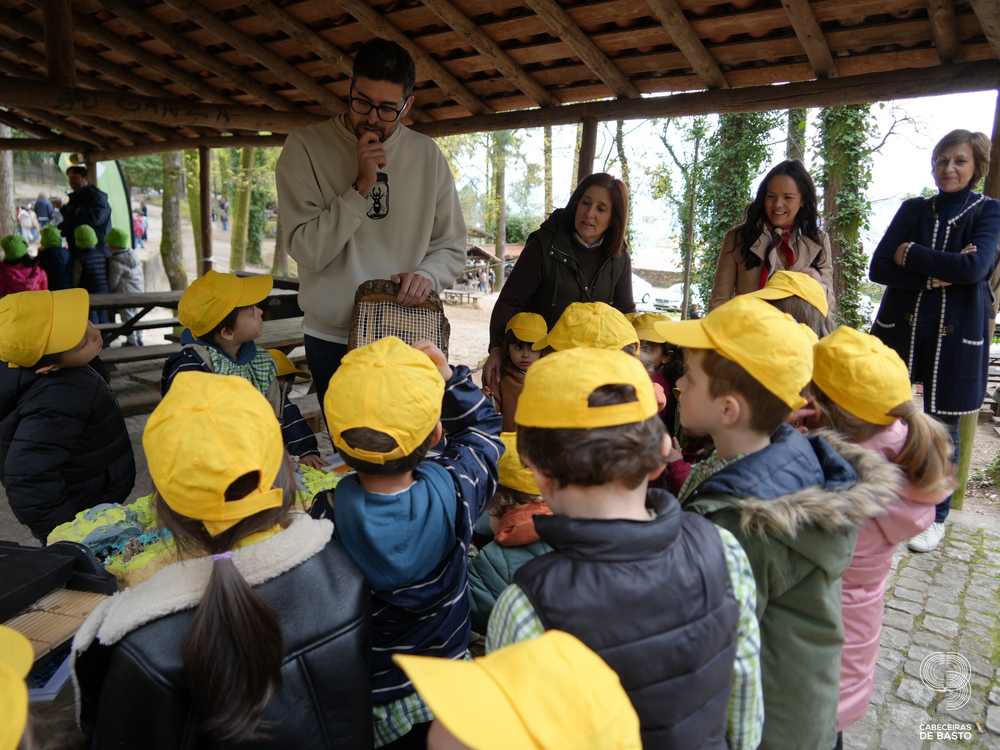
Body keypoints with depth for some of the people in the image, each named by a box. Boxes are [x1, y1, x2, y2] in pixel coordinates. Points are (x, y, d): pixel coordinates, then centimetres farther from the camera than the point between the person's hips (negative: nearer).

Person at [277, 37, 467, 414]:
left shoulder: (427, 154, 5)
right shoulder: (306, 147, -3)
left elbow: (452, 246, 9)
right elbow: (306, 250, -11)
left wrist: (426, 275, -12)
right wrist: (362, 186, -17)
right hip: (333, 340, -2)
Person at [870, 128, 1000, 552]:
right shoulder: (913, 209, 9)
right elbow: (878, 268, -4)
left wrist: (909, 254, -10)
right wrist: (936, 276, -14)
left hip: (955, 333, -2)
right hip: (901, 326, 2)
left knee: (942, 426, 5)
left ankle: (937, 517, 22)